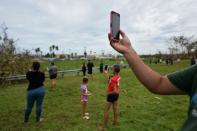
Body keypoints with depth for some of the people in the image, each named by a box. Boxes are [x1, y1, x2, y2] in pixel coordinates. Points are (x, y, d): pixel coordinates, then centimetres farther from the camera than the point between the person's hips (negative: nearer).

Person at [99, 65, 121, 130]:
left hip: (111, 95, -8)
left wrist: (109, 93, -18)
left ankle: (103, 126, 13)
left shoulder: (113, 79, -31)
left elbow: (115, 91, -33)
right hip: (116, 94, 8)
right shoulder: (118, 77, -6)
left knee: (106, 110, 3)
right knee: (115, 109, 21)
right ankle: (115, 121, 38)